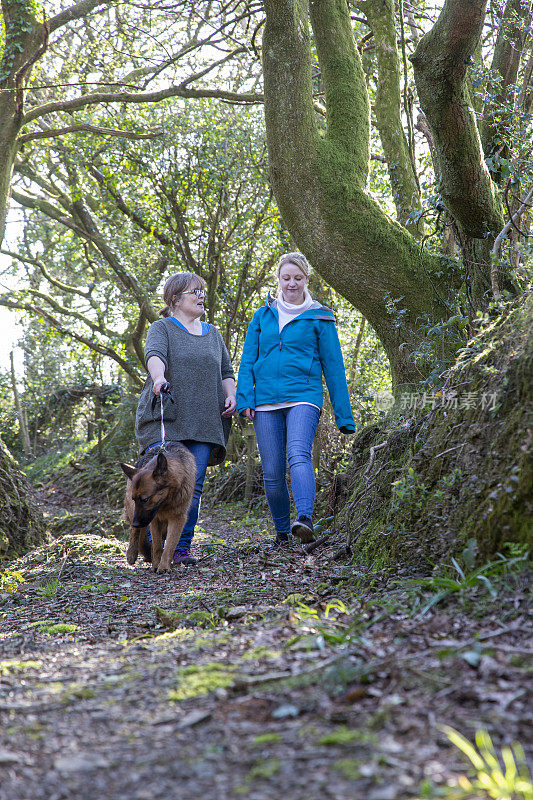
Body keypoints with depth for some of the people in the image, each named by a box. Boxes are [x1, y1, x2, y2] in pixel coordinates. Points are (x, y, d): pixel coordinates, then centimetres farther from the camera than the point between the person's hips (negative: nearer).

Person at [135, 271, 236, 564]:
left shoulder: (213, 334, 22)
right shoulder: (162, 328, 5)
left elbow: (226, 372, 26)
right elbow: (154, 354, -15)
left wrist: (231, 395, 6)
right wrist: (159, 377, -36)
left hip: (203, 424, 4)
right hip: (164, 419, -4)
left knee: (193, 487, -2)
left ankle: (182, 548, 4)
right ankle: (150, 541, 3)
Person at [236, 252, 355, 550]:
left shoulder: (319, 318, 8)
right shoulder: (263, 316, 16)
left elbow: (334, 366, 7)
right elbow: (248, 360, 15)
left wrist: (344, 416, 4)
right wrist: (245, 399, 1)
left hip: (303, 396, -3)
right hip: (266, 401, 3)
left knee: (298, 454, -27)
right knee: (272, 472, 2)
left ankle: (305, 519, -41)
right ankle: (282, 532, 16)